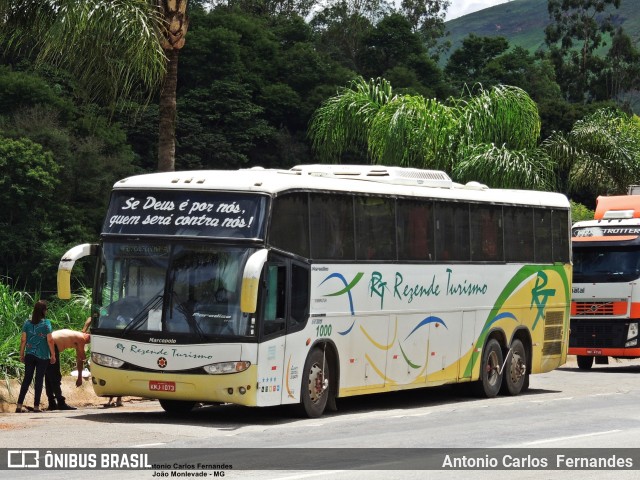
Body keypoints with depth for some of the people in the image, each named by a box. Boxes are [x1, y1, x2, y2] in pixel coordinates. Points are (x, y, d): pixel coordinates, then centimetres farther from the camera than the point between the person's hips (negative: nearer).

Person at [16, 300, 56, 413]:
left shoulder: (27, 323, 2)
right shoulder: (46, 323, -9)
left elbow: (23, 340, 3)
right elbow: (50, 341, -11)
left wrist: (22, 354, 12)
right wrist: (53, 355, -3)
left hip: (29, 356, 3)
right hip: (42, 356, -3)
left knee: (26, 379, 8)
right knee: (39, 380, 5)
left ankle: (19, 405, 2)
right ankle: (36, 406, 5)